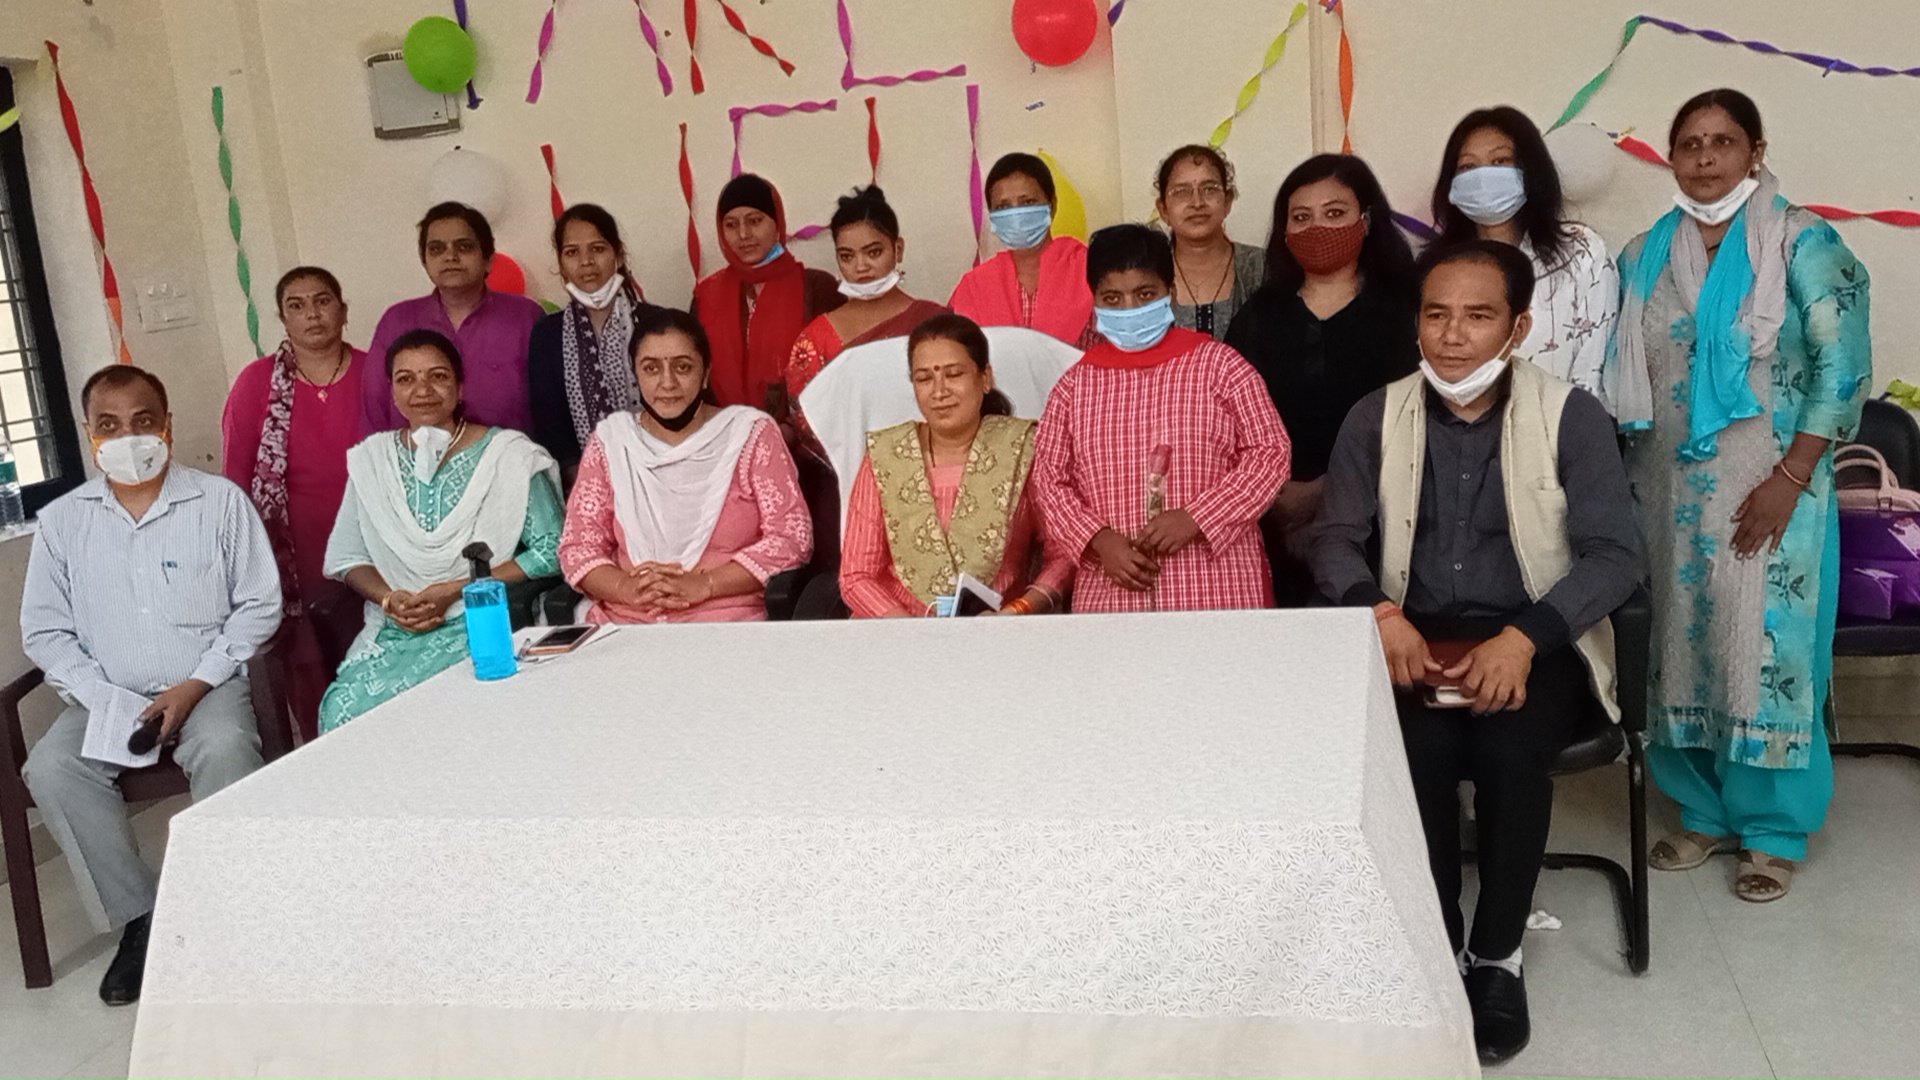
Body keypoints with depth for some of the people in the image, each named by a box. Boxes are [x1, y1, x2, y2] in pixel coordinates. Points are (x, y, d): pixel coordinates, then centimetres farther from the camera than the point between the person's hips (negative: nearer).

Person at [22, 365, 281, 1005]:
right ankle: (138, 917, -13)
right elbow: (44, 631, 6)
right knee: (50, 768, -25)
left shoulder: (220, 501, 0)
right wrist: (107, 703, -11)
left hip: (208, 687, -3)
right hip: (106, 698, 3)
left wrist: (195, 686, -12)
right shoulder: (62, 521, 7)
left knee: (224, 751, -33)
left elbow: (259, 605, -1)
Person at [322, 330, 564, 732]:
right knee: (344, 707, -25)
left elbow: (551, 550, -5)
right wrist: (390, 598, -9)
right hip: (394, 630, 3)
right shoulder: (371, 460, 13)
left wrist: (456, 591, -10)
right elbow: (345, 557, 13)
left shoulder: (508, 453, 1)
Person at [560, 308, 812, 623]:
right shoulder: (610, 440, 13)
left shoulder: (751, 433, 5)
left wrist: (703, 585, -12)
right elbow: (578, 547, 10)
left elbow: (792, 537, -1)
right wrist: (626, 588, -11)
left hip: (729, 629, -1)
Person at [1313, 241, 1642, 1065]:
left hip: (1537, 643, -1)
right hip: (1416, 640, 1)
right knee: (1416, 751, -29)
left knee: (1510, 751, -30)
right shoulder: (1375, 418, 4)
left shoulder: (1571, 416, -2)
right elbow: (1336, 540, 2)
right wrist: (1379, 613, -20)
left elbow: (1615, 553, -7)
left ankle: (1496, 954, -5)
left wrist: (1524, 639, -23)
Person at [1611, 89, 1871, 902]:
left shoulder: (1800, 241, -4)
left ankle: (1773, 831, 15)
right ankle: (1706, 812, 24)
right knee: (1678, 645, 8)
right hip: (1668, 491, 4)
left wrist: (1789, 479, -15)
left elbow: (1842, 364, -9)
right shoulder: (1644, 256, 9)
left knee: (1764, 650, 0)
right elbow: (1622, 375, 12)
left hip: (1765, 490, -4)